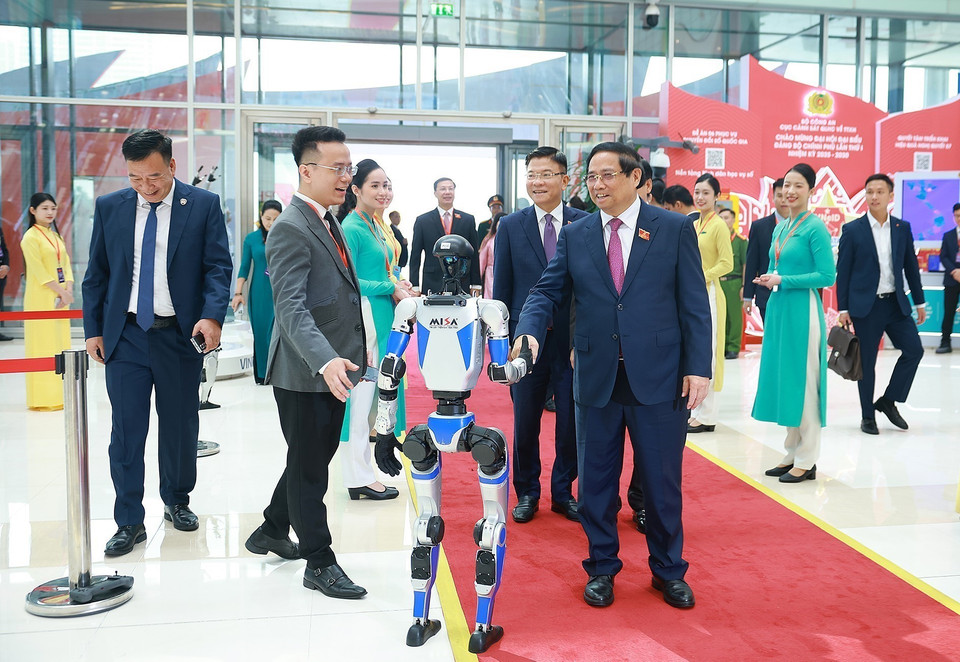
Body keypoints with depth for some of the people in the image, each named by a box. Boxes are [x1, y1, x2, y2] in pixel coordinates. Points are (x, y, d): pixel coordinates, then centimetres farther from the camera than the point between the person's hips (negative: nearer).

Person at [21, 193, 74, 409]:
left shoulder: (55, 235, 16)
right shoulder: (31, 237, -7)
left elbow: (65, 264, 12)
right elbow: (39, 270, -14)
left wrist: (68, 290, -3)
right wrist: (62, 292, -14)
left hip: (60, 297, 8)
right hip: (42, 298, -8)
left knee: (60, 342, 9)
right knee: (44, 344, -6)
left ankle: (59, 395, 16)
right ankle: (44, 398, -1)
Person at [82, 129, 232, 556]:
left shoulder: (204, 205, -2)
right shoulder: (109, 207, 5)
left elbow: (218, 265, -5)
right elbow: (96, 273, 10)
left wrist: (212, 316, -21)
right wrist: (93, 329, 4)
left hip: (181, 334, -1)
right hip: (124, 335, 1)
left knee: (180, 426, 10)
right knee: (127, 429, 0)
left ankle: (176, 502, 31)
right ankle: (130, 522, 11)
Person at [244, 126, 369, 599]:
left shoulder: (328, 222, 13)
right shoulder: (290, 229, -18)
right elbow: (291, 307, -29)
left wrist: (353, 350, 23)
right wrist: (325, 361, -42)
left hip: (333, 368, 10)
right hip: (305, 373, -10)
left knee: (315, 457, 21)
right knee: (309, 467, 4)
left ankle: (272, 532, 40)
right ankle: (319, 563, 18)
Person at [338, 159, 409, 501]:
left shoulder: (375, 225, 16)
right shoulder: (352, 228, -13)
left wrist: (396, 289, 5)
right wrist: (391, 288, -14)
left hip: (380, 317, 10)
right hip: (362, 318, -10)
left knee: (370, 393, 13)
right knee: (360, 394, -3)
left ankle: (359, 472, 23)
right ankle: (359, 477, 7)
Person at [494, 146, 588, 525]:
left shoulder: (586, 224, -1)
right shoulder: (510, 227, 2)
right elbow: (502, 289, 3)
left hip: (574, 341, 0)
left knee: (571, 424, 9)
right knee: (525, 425, 11)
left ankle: (563, 493, 28)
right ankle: (527, 493, 29)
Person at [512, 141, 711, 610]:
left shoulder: (675, 229, 0)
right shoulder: (574, 235, 7)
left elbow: (694, 303, -1)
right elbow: (547, 291, 3)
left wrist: (698, 368, -7)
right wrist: (529, 331, -17)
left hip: (659, 378, -2)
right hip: (596, 378, 2)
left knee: (662, 481, 10)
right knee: (596, 482, 12)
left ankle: (668, 570, 31)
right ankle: (601, 568, 31)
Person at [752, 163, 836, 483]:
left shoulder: (815, 227, -9)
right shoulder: (780, 228, 14)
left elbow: (827, 276, -14)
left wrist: (782, 280, -14)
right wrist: (768, 279, 2)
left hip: (801, 310, -8)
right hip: (777, 308, 8)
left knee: (801, 381, -2)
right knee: (783, 380, 11)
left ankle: (806, 461, 8)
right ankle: (792, 454, 22)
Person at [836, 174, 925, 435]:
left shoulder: (903, 228, 7)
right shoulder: (852, 230, -4)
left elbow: (911, 266, 12)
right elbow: (843, 271, -3)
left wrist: (919, 301, 11)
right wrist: (843, 308, -6)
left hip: (896, 303, 4)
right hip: (865, 306, -3)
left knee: (914, 350, -3)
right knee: (866, 362, 2)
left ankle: (888, 401, 16)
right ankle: (867, 416, 15)